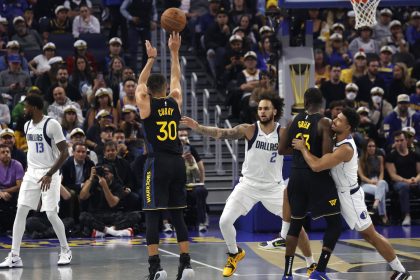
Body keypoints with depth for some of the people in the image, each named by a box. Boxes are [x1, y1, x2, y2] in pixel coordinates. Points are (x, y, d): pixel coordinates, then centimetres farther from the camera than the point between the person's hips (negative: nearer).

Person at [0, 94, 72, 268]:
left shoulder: (51, 124, -14)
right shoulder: (27, 126, 9)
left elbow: (64, 153, -15)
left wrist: (49, 174, -20)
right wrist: (30, 168, 16)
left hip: (49, 174, -7)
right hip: (31, 173, 7)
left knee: (51, 214, -9)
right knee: (20, 212, -4)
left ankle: (66, 251, 12)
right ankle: (14, 257, -5)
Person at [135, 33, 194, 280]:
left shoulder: (146, 105, -1)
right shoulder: (175, 101, 7)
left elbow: (140, 83, 19)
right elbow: (176, 78, 25)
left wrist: (151, 59, 26)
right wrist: (174, 51, 31)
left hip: (157, 163, -4)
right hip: (177, 162, 4)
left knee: (152, 216, -2)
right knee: (178, 215, 9)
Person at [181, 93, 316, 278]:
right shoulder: (249, 130, -12)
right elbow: (222, 133, -23)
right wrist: (198, 128, -38)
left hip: (274, 186, 0)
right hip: (249, 185, 0)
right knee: (225, 221, -10)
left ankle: (311, 264, 13)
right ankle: (235, 254, 19)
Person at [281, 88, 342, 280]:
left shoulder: (294, 120, 4)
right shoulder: (324, 122, -11)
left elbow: (282, 150, 9)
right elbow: (326, 156, -18)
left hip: (296, 175, 6)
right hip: (317, 176, -5)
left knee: (295, 223, 17)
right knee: (334, 224, 4)